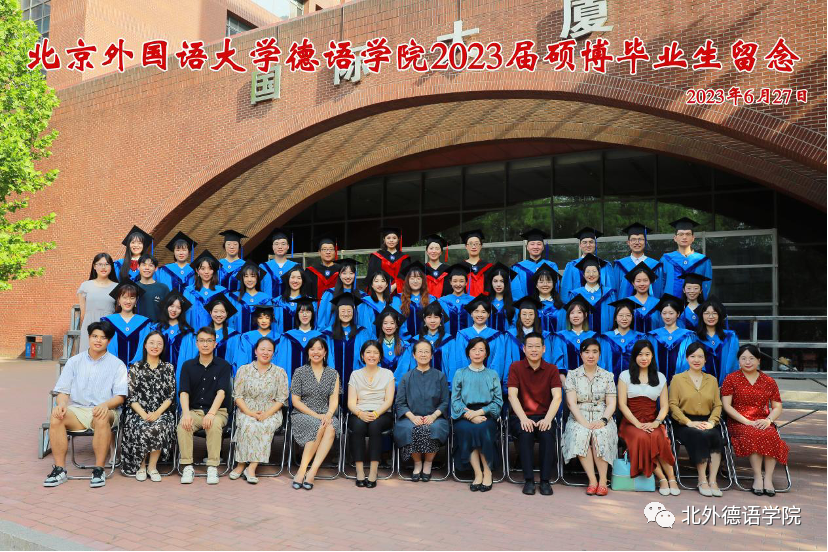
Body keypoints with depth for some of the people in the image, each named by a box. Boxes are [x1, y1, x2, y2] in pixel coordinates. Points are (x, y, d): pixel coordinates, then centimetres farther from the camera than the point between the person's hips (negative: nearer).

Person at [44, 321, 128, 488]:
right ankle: (60, 470, -22)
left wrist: (105, 405, -21)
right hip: (76, 410, 2)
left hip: (104, 411, -2)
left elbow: (120, 397, 1)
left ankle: (99, 470, -28)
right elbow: (63, 391, 10)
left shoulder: (117, 364, 7)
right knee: (56, 417, -29)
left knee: (102, 417, -37)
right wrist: (61, 404, -14)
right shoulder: (74, 361, 15)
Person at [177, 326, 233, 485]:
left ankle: (213, 467, -26)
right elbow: (184, 392, -3)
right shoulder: (188, 366, 9)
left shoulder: (223, 365, 3)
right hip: (194, 410, 2)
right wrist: (186, 413, -23)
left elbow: (221, 391, -10)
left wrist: (211, 413, -27)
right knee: (182, 426, -30)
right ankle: (187, 466, -20)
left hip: (217, 411, -2)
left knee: (215, 425, -35)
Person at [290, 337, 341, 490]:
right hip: (302, 415, -2)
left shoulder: (333, 374, 12)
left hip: (325, 416, 2)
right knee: (320, 427, -34)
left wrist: (328, 414, -18)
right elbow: (295, 400, 0)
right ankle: (303, 470, -26)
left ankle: (312, 471, -33)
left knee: (331, 427, -33)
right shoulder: (300, 372, 5)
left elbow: (334, 400, 5)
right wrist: (316, 415, -12)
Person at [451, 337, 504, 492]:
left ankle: (487, 471, -18)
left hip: (486, 415, 0)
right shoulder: (460, 374, 15)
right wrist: (469, 414, -14)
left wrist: (479, 412, -11)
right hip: (465, 415, 0)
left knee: (482, 429, -33)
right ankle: (478, 473, -25)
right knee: (466, 429, -32)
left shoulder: (492, 375, 16)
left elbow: (498, 401, 6)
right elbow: (455, 400, 5)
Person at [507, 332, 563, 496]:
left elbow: (557, 397, -6)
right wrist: (523, 419, -22)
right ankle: (528, 479, -22)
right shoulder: (516, 367, 2)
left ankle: (545, 480, -20)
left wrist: (547, 419, -22)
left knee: (547, 433, -31)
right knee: (525, 433, -32)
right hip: (521, 416, -1)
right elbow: (512, 395, -7)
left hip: (544, 416, 1)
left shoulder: (552, 369, 6)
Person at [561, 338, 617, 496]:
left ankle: (603, 481, -23)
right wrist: (584, 422, -17)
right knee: (580, 434, -33)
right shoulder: (572, 375, 7)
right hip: (579, 418, 0)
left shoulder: (607, 376, 11)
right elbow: (572, 402, -3)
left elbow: (611, 404, 4)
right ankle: (592, 481, -25)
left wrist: (603, 420, -15)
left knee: (600, 435, -33)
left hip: (601, 417, 1)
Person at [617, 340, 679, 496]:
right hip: (631, 423, -1)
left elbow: (664, 406, 9)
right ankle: (662, 478, -23)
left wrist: (656, 423, -10)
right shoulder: (625, 376, 8)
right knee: (642, 437, -35)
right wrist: (638, 424, -13)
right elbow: (622, 404, 0)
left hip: (652, 423, 1)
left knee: (658, 437, -34)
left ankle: (671, 478, -24)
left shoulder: (660, 377, 15)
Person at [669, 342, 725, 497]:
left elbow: (717, 405, 12)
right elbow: (673, 405, 0)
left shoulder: (712, 380, 20)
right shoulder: (678, 379, 9)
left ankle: (712, 480, -27)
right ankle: (702, 481, -25)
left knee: (715, 435, -32)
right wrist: (689, 422, -14)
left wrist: (711, 422, -8)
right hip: (684, 423, -3)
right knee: (701, 435, -34)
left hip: (707, 422, 3)